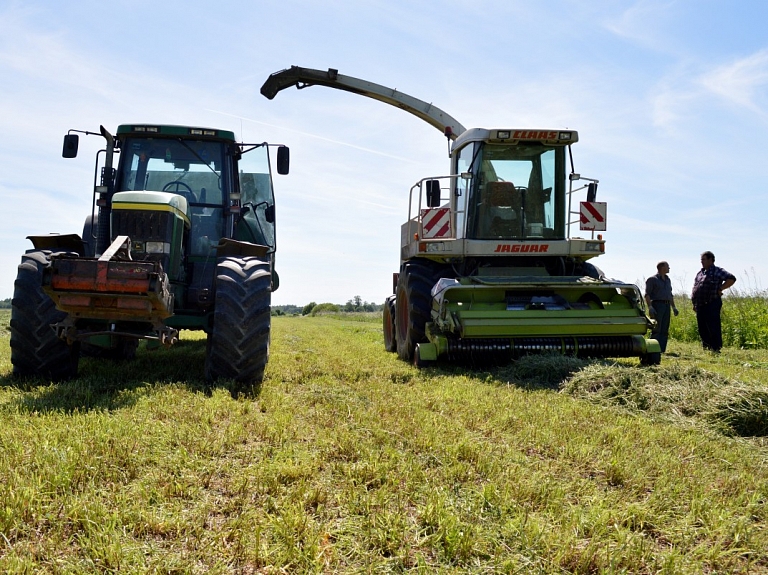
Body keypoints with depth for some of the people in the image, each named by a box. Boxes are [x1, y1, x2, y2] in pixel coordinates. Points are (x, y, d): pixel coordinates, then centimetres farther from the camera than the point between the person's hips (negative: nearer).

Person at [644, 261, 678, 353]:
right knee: (656, 329, -10)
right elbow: (647, 294, -9)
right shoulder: (652, 279, -2)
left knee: (665, 330, 5)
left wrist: (673, 307, 18)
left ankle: (662, 350, 7)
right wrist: (650, 307, -19)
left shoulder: (668, 280, 21)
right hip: (657, 305, -7)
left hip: (667, 306, 7)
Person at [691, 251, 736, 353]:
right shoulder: (700, 273, 21)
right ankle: (706, 348, 20)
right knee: (702, 329, 11)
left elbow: (732, 279, -15)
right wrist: (694, 304, 19)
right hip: (700, 306, 8)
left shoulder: (717, 271, -3)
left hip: (711, 305, -8)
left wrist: (720, 289, -12)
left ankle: (716, 349, -5)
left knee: (713, 329, -8)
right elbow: (695, 288, 25)